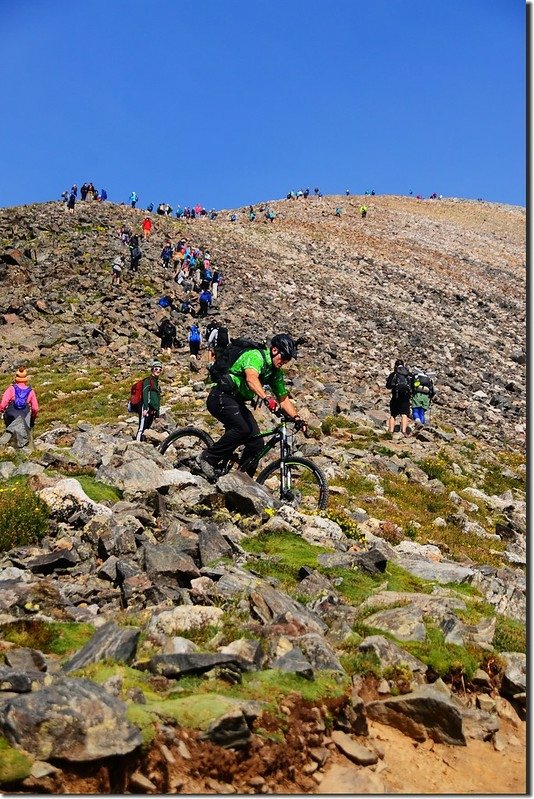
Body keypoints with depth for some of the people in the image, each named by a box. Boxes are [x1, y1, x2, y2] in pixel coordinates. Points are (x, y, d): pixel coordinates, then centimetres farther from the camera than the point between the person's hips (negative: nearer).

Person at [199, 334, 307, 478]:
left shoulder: (276, 372, 8)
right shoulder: (256, 356, -19)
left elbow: (283, 398, 11)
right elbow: (251, 378, -39)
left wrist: (297, 418, -4)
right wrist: (266, 398, -55)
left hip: (237, 402, 9)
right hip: (221, 397, -9)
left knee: (257, 443, -3)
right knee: (243, 428, -30)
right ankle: (208, 458, -16)